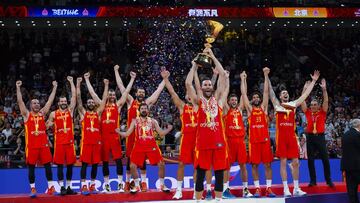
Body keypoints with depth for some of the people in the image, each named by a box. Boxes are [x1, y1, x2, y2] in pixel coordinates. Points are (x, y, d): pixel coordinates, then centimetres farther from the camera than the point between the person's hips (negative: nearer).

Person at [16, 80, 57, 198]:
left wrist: (54, 87, 6)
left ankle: (51, 186, 9)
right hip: (31, 145, -2)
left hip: (44, 144, 2)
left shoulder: (42, 113, 12)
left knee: (47, 165, 3)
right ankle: (33, 189, 8)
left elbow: (50, 100, 9)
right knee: (31, 167, 2)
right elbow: (20, 101, -4)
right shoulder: (26, 114, 5)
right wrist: (18, 88, -11)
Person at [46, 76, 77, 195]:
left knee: (70, 165, 5)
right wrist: (49, 124, -10)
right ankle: (62, 187, 4)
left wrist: (71, 82, -4)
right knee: (60, 165, 0)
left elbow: (74, 96, 0)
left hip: (70, 141, 2)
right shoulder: (53, 114, 5)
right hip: (59, 142, -1)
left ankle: (68, 187, 13)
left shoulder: (70, 110, 7)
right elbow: (46, 126, 14)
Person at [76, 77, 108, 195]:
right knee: (84, 163, -4)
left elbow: (104, 99, 13)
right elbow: (78, 98, 3)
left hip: (97, 141, 3)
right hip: (86, 141, -3)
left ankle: (92, 185, 14)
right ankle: (83, 186, -2)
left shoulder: (98, 113, 15)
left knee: (95, 164, 6)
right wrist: (78, 84, -2)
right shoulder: (83, 113, 9)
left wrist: (106, 85, 10)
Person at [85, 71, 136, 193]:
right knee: (105, 161, 6)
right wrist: (87, 80, 11)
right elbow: (92, 93, 12)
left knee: (118, 159, -6)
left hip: (114, 136, -2)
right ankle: (106, 184, 14)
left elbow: (126, 92, 6)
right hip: (104, 136, 2)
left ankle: (120, 183, -2)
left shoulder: (118, 105, 10)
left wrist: (132, 79, 2)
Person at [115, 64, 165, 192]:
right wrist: (116, 71, 7)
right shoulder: (130, 101, 6)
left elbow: (159, 90, 11)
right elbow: (121, 86, 7)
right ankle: (127, 182, 13)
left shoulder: (148, 102, 8)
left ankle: (143, 183, 11)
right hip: (131, 134, -1)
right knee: (130, 158, 4)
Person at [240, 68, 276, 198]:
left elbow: (266, 91, 7)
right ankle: (257, 189, 7)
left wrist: (266, 76, 2)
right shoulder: (250, 108, 10)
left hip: (265, 139, 1)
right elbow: (244, 94, 7)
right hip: (253, 140, -1)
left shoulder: (264, 107, 12)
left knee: (268, 164, 1)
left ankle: (268, 188, 5)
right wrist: (243, 79, 8)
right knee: (254, 165, 1)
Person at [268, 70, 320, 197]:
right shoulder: (277, 105, 6)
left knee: (295, 162, 2)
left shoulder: (293, 104, 13)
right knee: (283, 162, -1)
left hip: (292, 136, 3)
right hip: (281, 136, -3)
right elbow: (270, 91, 0)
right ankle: (286, 189, 2)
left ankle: (296, 189, 10)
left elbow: (306, 94, 15)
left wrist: (313, 81, 14)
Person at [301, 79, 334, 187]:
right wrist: (305, 88, -2)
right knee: (310, 160, 3)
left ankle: (329, 180, 6)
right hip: (310, 137, 2)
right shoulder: (308, 113, 8)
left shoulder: (322, 112, 5)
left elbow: (326, 101, -5)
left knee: (325, 160, -1)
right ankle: (313, 180, 11)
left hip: (320, 137, -2)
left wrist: (324, 89, -14)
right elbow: (302, 101, 3)